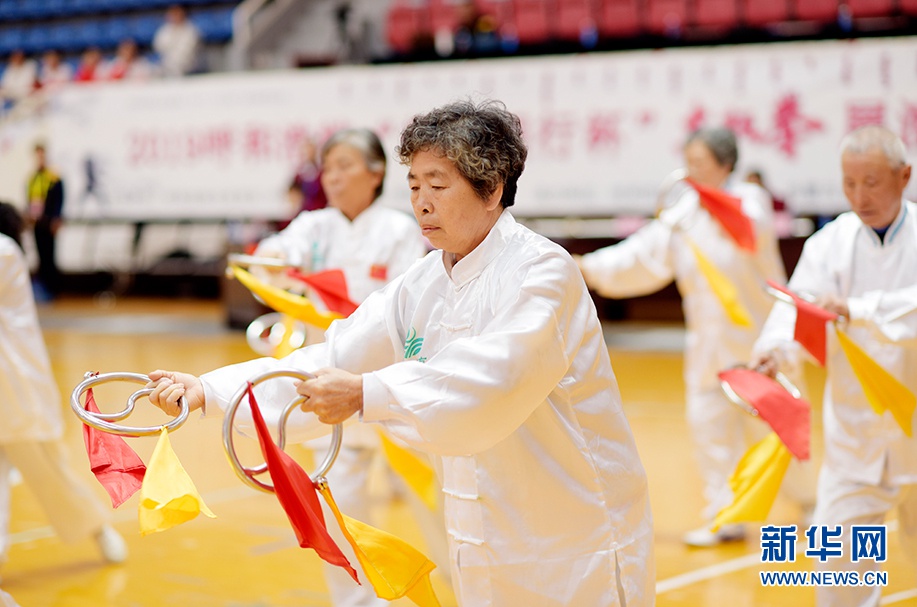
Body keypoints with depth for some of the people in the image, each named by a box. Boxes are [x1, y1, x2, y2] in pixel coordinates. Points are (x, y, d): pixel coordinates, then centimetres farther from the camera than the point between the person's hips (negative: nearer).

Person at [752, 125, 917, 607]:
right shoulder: (831, 243, -3)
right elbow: (801, 301, -20)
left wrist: (856, 310, -39)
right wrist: (775, 349, -41)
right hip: (856, 436, 1)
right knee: (840, 562, -5)